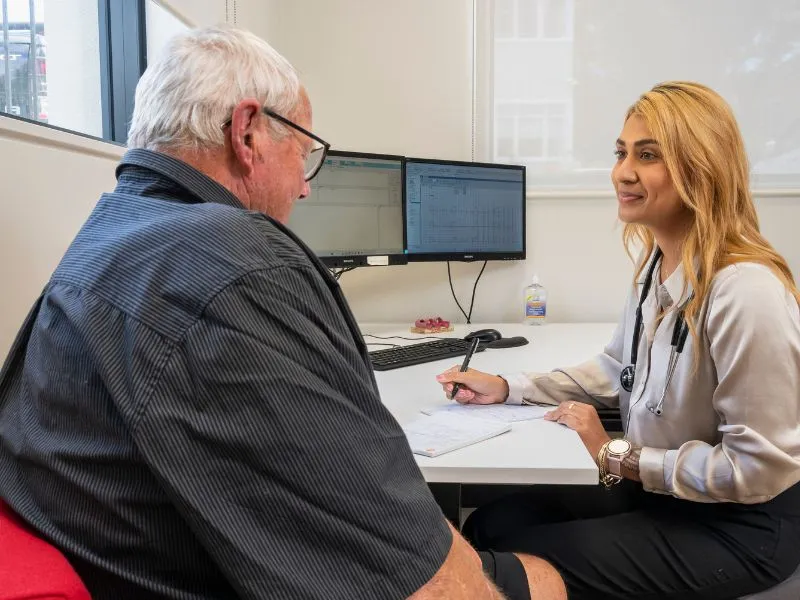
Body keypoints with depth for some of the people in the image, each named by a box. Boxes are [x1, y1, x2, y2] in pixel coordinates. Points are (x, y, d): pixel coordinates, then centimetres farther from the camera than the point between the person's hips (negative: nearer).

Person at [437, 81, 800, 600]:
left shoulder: (745, 289, -29)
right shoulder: (657, 263, 1)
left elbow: (757, 468, -25)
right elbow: (616, 369, 10)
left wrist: (616, 456, -18)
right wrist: (507, 388, 1)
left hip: (739, 523, -8)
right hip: (661, 490, 8)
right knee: (491, 526, 3)